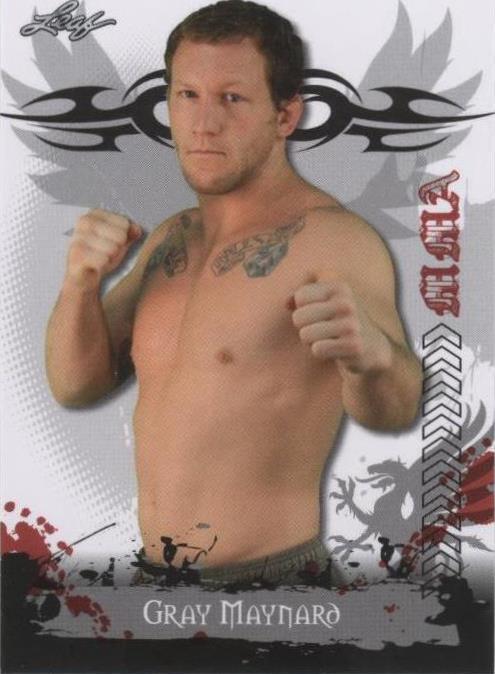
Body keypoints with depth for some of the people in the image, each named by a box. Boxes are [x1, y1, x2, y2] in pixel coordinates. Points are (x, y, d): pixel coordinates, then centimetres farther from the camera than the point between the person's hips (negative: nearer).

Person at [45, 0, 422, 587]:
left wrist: (373, 354, -49)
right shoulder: (170, 239, 8)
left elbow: (392, 411, -27)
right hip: (153, 563, 7)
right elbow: (77, 385, 5)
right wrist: (80, 281, -12)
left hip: (269, 566, -6)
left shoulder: (334, 239, -15)